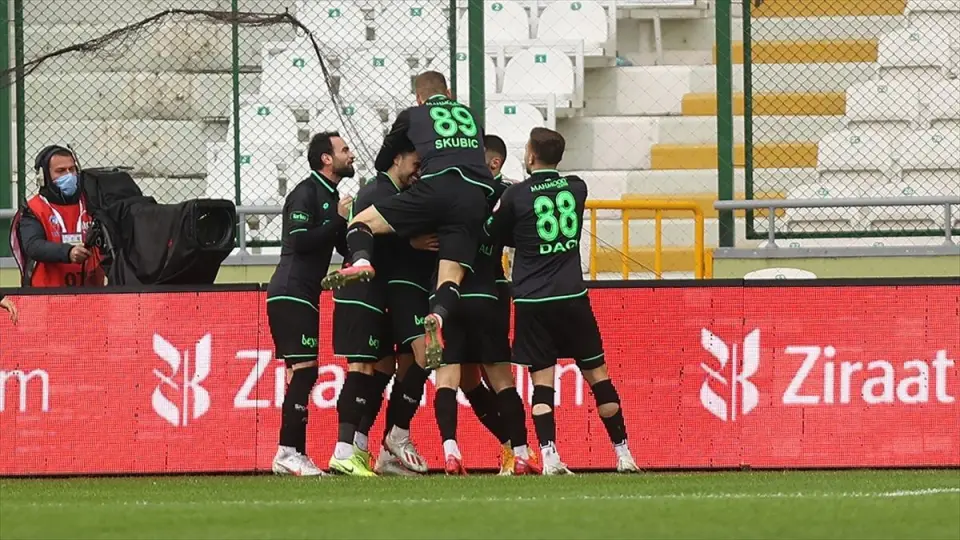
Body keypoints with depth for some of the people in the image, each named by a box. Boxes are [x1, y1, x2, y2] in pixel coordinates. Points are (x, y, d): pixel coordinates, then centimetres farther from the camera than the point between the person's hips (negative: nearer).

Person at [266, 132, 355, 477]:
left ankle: (294, 453, 8)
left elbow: (346, 248, 20)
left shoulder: (330, 197, 19)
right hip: (290, 294, -10)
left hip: (303, 297, 10)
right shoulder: (306, 193, -10)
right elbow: (300, 240, -21)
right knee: (304, 370, -15)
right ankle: (288, 452, -19)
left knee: (302, 374, 8)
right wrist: (338, 220, -15)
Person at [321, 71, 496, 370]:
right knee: (452, 275, -2)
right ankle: (438, 317, -36)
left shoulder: (412, 116, 22)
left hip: (437, 188, -3)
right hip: (475, 197, 3)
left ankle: (362, 262, -29)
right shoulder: (469, 115, 30)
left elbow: (383, 162, 31)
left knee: (361, 223, 5)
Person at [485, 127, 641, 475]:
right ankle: (623, 455, 12)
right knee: (596, 373, 9)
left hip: (532, 301, -2)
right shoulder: (576, 188, 4)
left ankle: (549, 456, -13)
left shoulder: (516, 196, -6)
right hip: (572, 297, 2)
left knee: (542, 379, 1)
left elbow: (496, 234, 7)